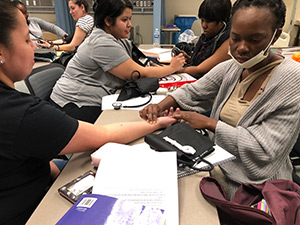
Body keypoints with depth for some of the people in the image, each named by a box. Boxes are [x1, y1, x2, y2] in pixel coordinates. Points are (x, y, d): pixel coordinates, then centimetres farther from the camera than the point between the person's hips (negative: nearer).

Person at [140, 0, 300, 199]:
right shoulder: (231, 68, 0)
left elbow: (265, 150, -22)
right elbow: (193, 92, 7)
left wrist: (209, 123, -21)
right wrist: (160, 106, -12)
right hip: (219, 165, 5)